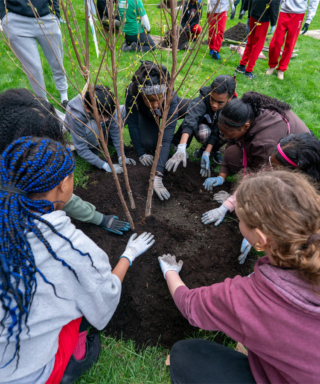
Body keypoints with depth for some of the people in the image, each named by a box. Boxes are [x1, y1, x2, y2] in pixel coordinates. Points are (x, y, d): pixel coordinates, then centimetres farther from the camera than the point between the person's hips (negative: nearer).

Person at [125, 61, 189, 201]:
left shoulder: (171, 97, -41)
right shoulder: (132, 91, -38)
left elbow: (166, 138, -47)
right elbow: (132, 124, -26)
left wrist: (157, 176, -54)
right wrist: (141, 153, -27)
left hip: (168, 110, 0)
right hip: (145, 115, 1)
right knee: (148, 144, -25)